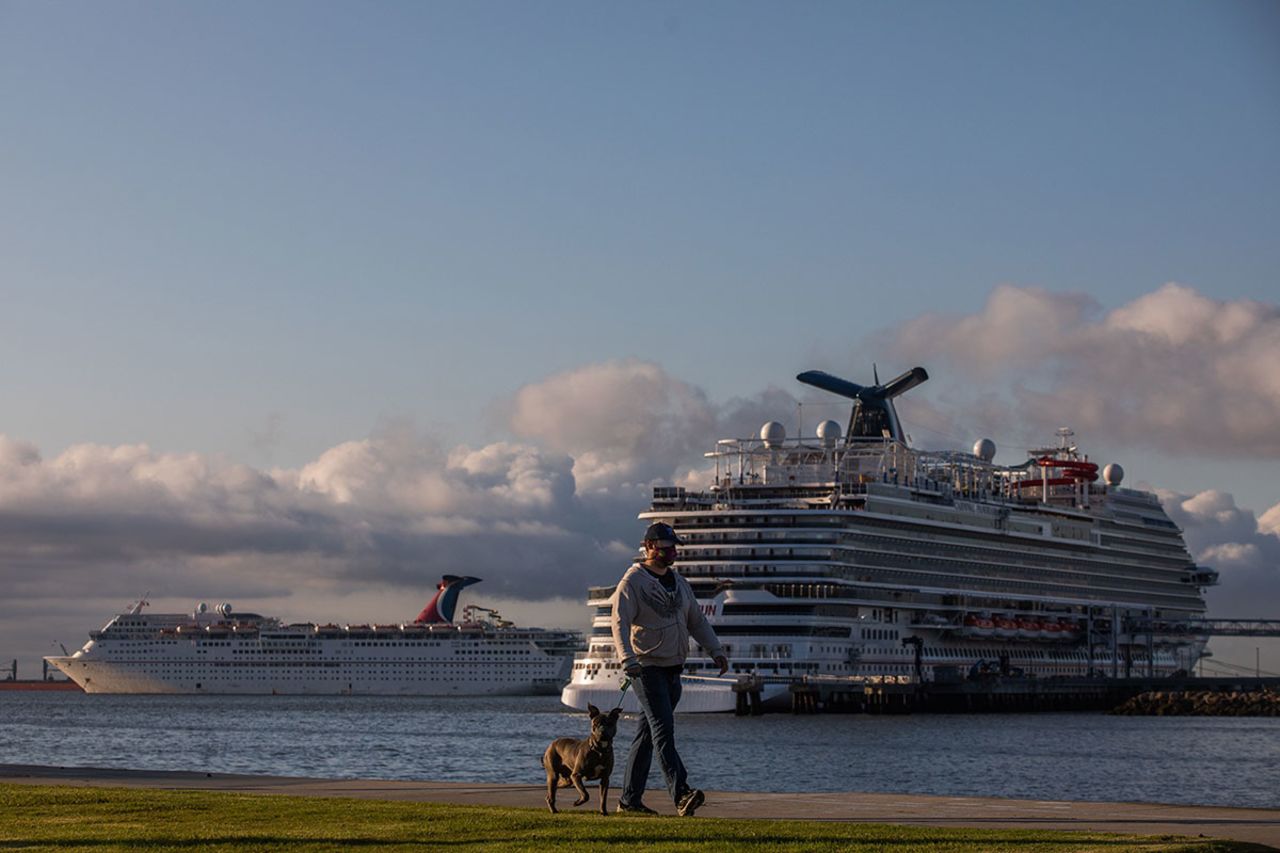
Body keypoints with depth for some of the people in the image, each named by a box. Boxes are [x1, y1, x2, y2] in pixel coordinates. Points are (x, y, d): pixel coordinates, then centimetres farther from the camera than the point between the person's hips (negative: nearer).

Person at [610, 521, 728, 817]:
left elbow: (697, 620, 23)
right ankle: (681, 795, -27)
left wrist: (716, 650, 11)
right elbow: (620, 623, -18)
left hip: (672, 670, 8)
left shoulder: (679, 582, 17)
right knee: (663, 729, -17)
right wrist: (628, 659, -32)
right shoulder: (632, 582, -7)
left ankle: (630, 798, 14)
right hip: (647, 668, -8)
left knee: (649, 733, 9)